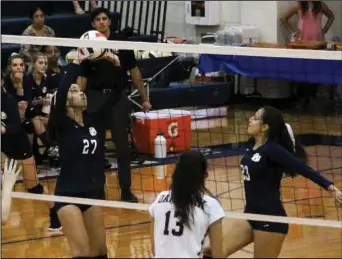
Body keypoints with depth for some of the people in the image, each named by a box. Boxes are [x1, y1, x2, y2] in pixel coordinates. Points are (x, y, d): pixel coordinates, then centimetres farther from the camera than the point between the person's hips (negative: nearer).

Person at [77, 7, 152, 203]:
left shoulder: (121, 41, 0)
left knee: (123, 146, 3)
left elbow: (134, 71, 5)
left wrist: (144, 98, 4)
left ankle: (126, 190, 10)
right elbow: (82, 77, 3)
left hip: (118, 97, 0)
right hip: (95, 98, 0)